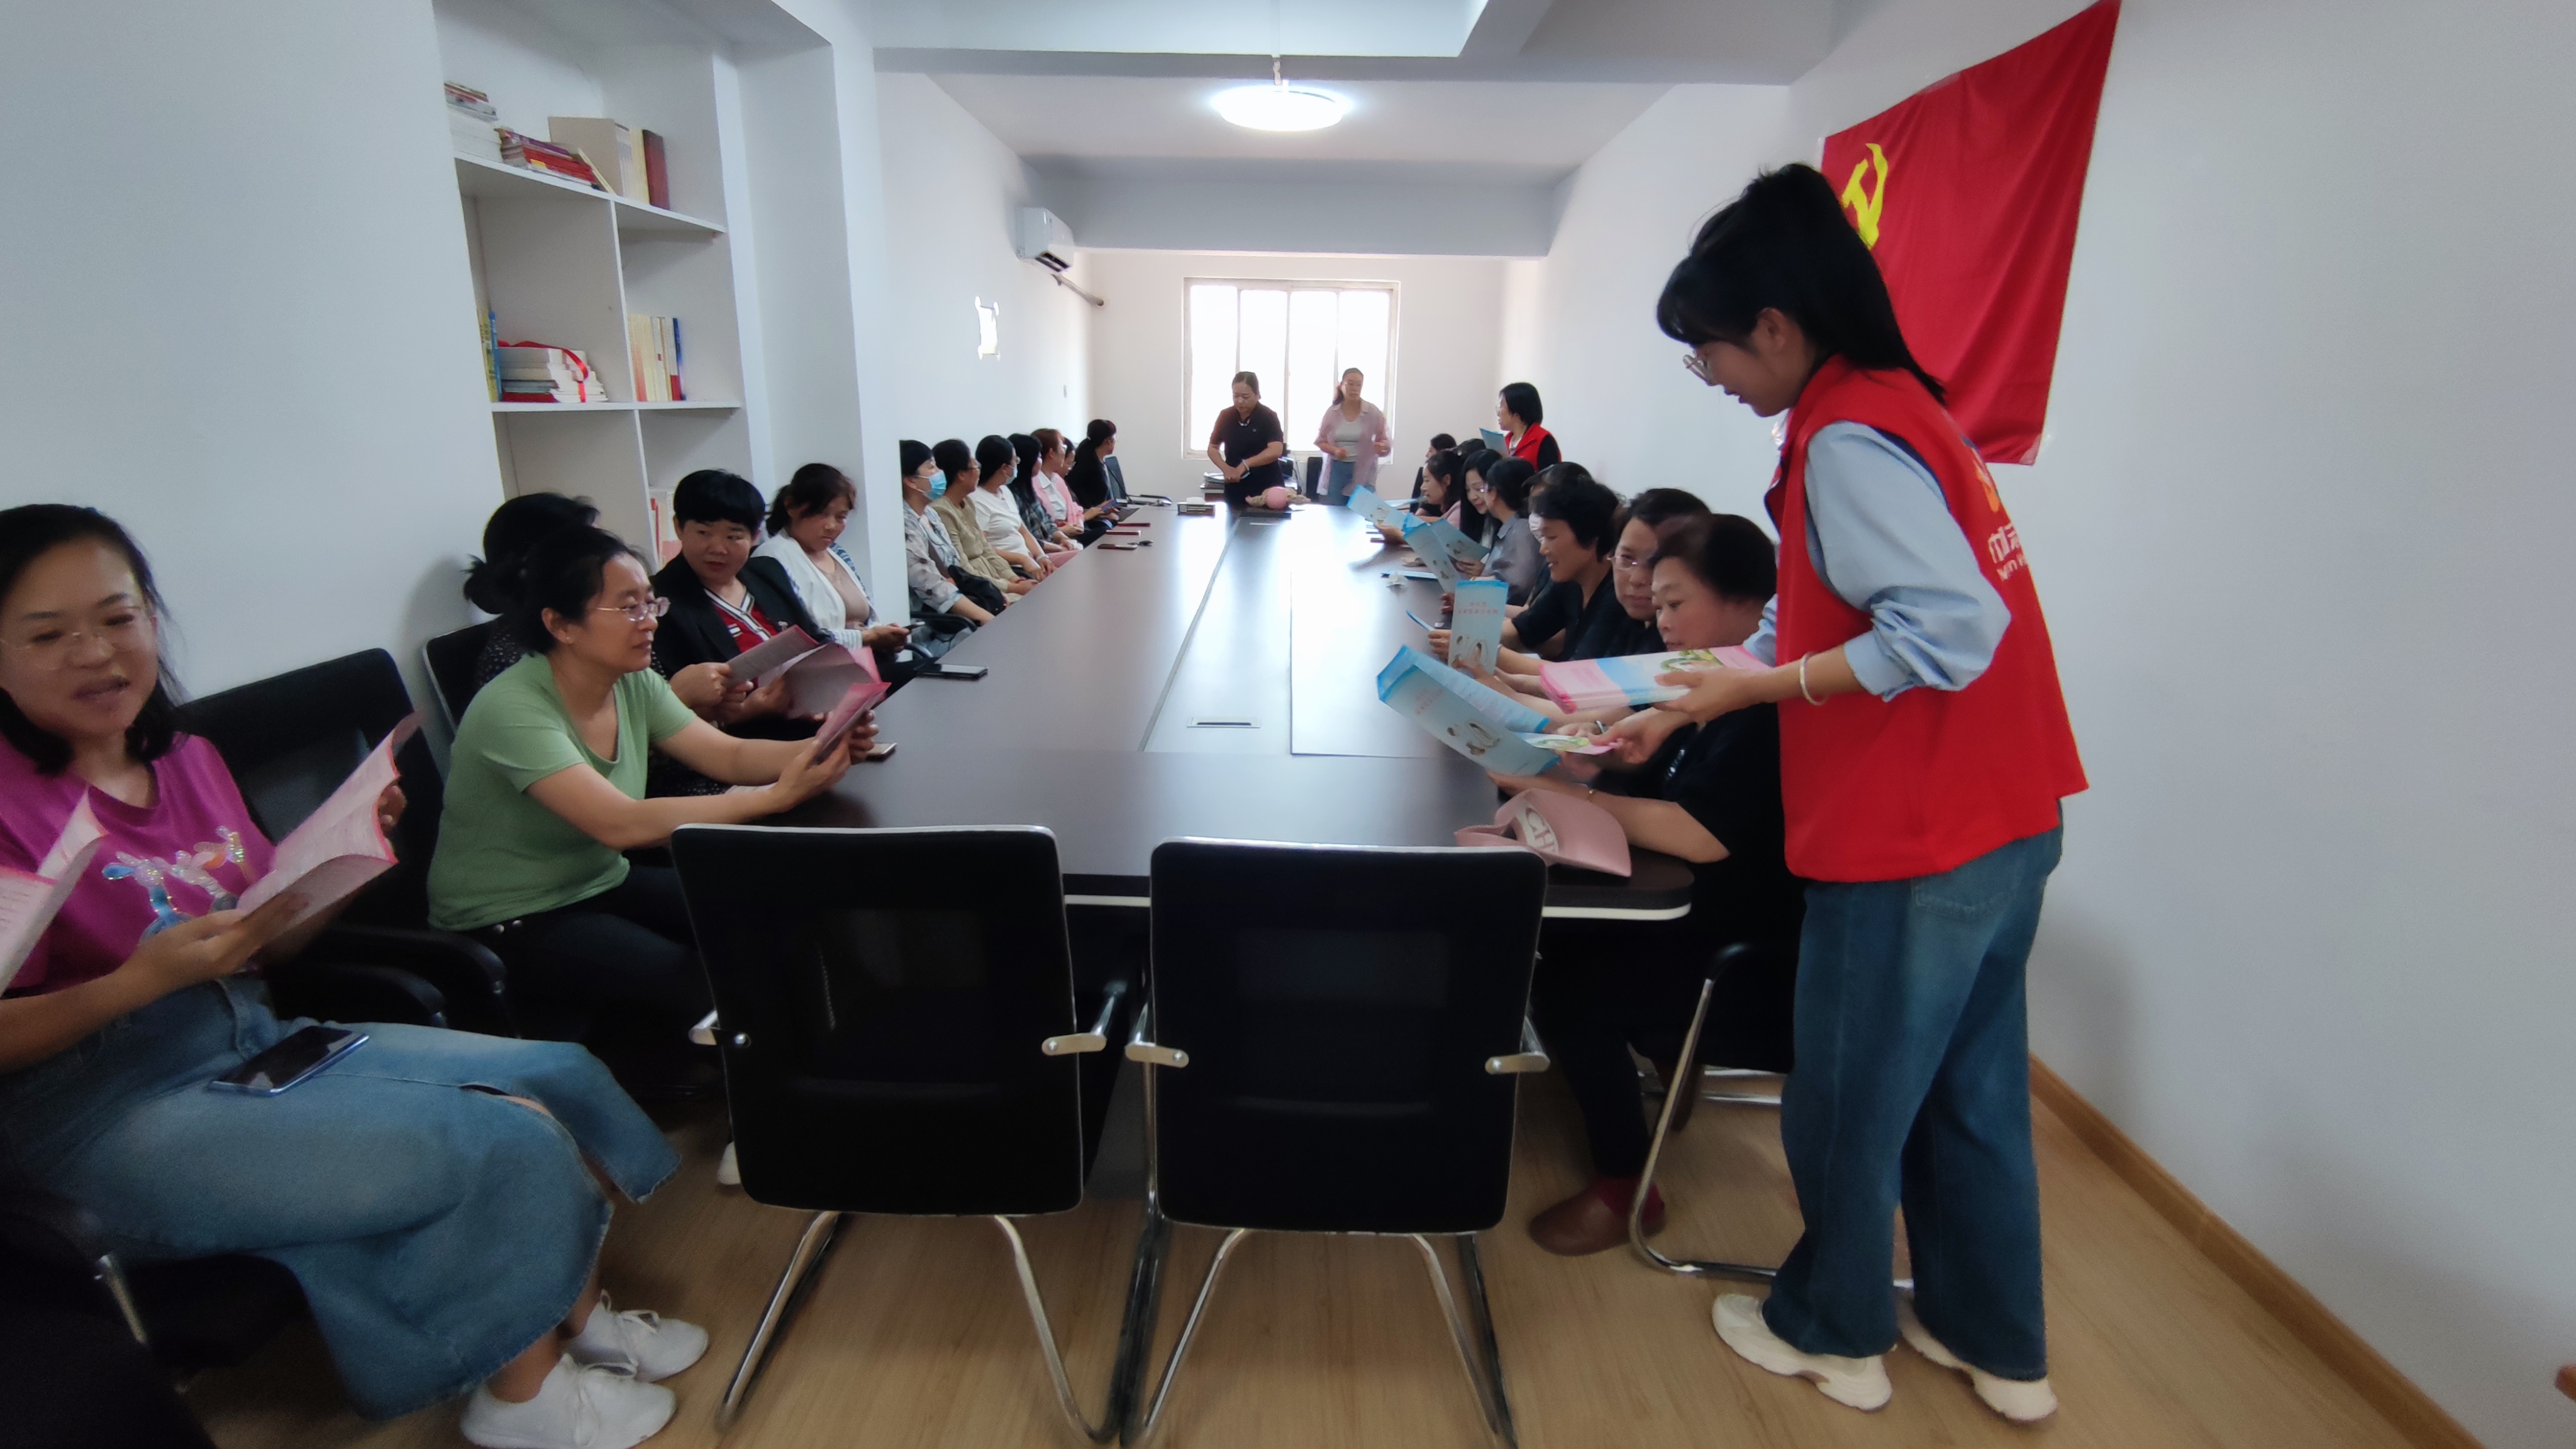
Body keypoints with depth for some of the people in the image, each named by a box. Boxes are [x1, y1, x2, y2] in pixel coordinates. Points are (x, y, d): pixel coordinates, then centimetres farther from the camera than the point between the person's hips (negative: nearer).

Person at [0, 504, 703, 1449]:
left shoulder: (188, 761, 7)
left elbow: (268, 943, 10)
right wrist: (147, 977, -27)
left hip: (262, 1043, 8)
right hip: (103, 1116, -7)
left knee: (560, 1077, 2)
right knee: (510, 1142, -18)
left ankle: (575, 1318, 24)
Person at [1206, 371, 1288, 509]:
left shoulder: (1268, 417, -8)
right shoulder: (1226, 416, 4)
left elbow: (1276, 451, -20)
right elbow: (1213, 448, 10)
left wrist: (1245, 464, -25)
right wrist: (1225, 469, -9)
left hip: (1266, 487, -3)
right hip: (1236, 487, 3)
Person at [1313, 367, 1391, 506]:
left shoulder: (1372, 412, -2)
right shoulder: (1332, 412, 2)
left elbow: (1383, 440, 4)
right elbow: (1320, 441, 10)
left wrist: (1383, 446, -20)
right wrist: (1334, 450, -10)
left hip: (1363, 471, -2)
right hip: (1337, 469, 2)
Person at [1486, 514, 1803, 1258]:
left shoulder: (1774, 705, -24)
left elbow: (1698, 835, -33)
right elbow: (1640, 787, 8)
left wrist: (1565, 796, -29)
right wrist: (1555, 762, -7)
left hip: (1767, 970, -9)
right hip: (1711, 922, 9)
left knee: (1562, 988, -17)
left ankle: (1624, 1186, 2)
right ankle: (1668, 1053, 24)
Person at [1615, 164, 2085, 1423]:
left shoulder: (1846, 439, -19)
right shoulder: (1888, 407, 12)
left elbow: (1952, 630, -27)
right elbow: (1823, 618, 15)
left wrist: (1760, 689, -17)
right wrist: (1677, 713, 14)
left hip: (1915, 846, -9)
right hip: (2002, 822, 10)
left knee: (1849, 1102, 11)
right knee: (1969, 1091, 21)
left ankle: (1833, 1331, 33)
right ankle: (1995, 1343, 39)